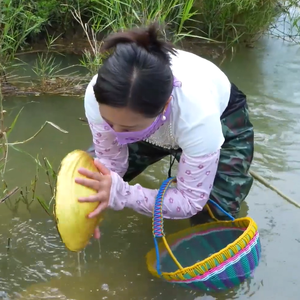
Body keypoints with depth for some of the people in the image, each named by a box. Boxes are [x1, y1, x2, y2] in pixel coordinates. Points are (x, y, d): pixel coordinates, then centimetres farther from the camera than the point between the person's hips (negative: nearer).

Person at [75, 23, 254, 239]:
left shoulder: (198, 115, -46)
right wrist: (94, 198, -41)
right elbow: (109, 158, -19)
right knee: (88, 175, -7)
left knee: (214, 215, -23)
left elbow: (191, 201, -34)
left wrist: (120, 193, -48)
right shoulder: (99, 96, -36)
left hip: (223, 120, -3)